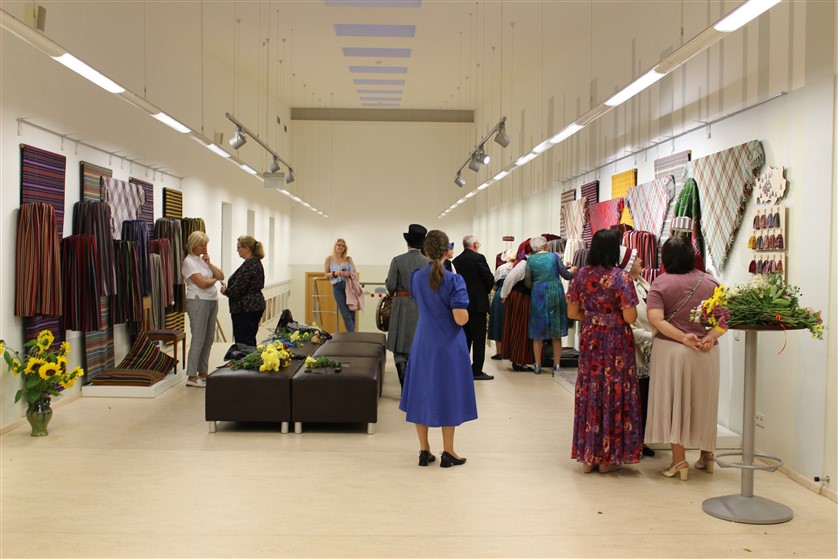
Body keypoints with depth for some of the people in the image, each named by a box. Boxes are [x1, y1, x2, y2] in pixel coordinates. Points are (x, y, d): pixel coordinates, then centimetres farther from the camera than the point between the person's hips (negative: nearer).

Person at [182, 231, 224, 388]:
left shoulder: (204, 258, 15)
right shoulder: (189, 261, -10)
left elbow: (221, 276, 10)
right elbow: (202, 283, -18)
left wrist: (209, 264, -2)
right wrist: (214, 279, 2)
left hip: (212, 301, 8)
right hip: (198, 302, -8)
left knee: (208, 339, 11)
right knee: (198, 339, -7)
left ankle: (203, 372, 20)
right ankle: (191, 377, -2)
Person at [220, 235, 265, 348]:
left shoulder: (248, 264, -18)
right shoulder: (256, 262, 13)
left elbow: (238, 289, -20)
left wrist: (226, 291, -1)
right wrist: (229, 288, 14)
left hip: (245, 309, -10)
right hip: (256, 305, 10)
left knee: (243, 342, -7)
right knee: (250, 340, 15)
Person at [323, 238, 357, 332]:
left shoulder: (348, 259, 12)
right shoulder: (329, 259, 9)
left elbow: (354, 272, 8)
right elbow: (326, 275, 8)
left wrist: (348, 274, -13)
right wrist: (335, 274, -11)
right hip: (337, 287, -2)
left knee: (352, 314, -1)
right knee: (346, 315, -8)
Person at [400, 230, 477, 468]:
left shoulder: (416, 277, -1)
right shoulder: (454, 280, -15)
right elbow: (461, 319, -19)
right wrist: (465, 310, 3)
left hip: (423, 345, 4)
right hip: (449, 346, -4)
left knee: (422, 393, 12)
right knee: (448, 393, 7)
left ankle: (424, 450, 17)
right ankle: (448, 452, 15)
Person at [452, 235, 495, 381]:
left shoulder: (456, 261, 5)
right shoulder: (478, 258, -11)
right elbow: (490, 278, -10)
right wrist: (486, 291, 8)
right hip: (478, 303, -6)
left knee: (465, 337, 13)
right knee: (479, 337, -1)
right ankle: (476, 370, -1)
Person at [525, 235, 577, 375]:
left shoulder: (530, 260, 2)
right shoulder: (554, 256, 0)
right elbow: (566, 275, 3)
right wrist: (573, 270, 25)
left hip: (538, 294, 0)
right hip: (555, 293, 0)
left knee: (538, 332, 8)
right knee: (556, 332, 8)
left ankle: (538, 365, 8)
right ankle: (556, 365, 10)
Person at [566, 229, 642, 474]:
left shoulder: (581, 275, 0)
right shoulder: (621, 277, -12)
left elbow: (572, 312, 3)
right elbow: (630, 317, -15)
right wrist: (614, 315, 6)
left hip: (589, 340, 4)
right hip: (616, 342, -4)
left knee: (589, 392, 11)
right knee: (614, 393, 6)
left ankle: (588, 456, 17)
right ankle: (607, 457, 13)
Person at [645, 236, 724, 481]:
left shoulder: (661, 283, -7)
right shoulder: (710, 281, 4)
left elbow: (655, 318, -18)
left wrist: (683, 337, -16)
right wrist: (711, 336, -11)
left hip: (671, 349, -3)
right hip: (706, 352, 4)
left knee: (674, 401, 5)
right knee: (703, 401, 17)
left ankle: (679, 460, 4)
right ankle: (707, 454, 29)